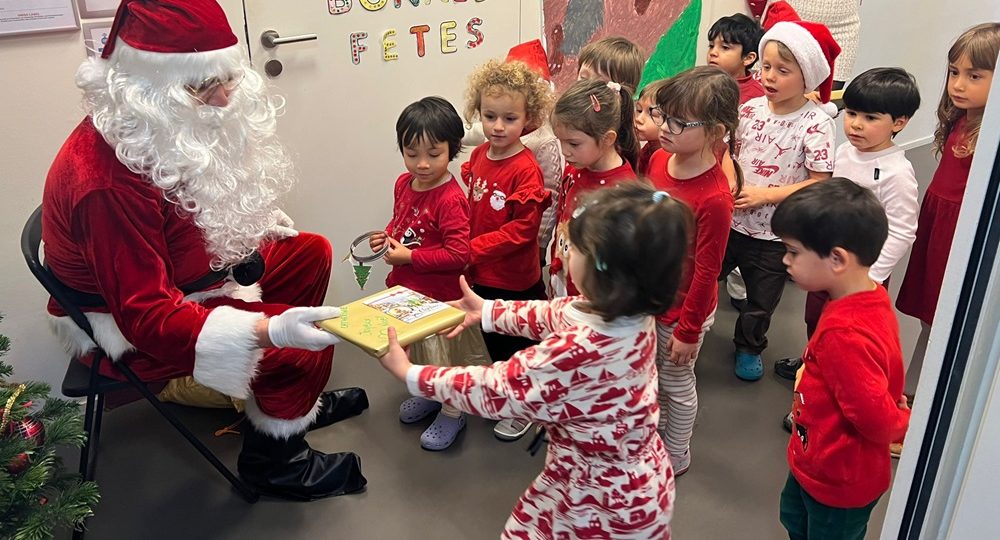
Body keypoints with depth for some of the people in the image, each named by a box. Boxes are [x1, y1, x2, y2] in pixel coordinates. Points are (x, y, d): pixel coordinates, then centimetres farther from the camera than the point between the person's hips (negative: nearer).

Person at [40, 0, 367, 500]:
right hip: (127, 328, -9)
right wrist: (267, 330, -44)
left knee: (311, 253, 8)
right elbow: (147, 315, -36)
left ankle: (295, 399, 20)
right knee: (301, 345, -20)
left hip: (191, 270, 9)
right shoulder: (109, 179, -36)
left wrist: (260, 223, 0)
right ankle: (270, 460, 9)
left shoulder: (172, 128, -8)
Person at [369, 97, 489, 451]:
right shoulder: (403, 183, -2)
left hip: (441, 294, -8)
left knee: (445, 352, 11)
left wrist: (409, 257, -25)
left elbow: (459, 254, -29)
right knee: (419, 349, 26)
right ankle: (429, 394, 50)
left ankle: (451, 414, 32)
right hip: (408, 288, 8)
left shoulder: (450, 199, -26)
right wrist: (387, 238, -4)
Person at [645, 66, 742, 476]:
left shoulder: (713, 197, -30)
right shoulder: (658, 160, -8)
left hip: (682, 309, -7)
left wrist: (688, 329, -14)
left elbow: (706, 271, -22)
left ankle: (677, 457, 41)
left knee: (676, 383, 16)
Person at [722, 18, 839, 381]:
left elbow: (819, 184, -17)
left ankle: (749, 347, 43)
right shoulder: (751, 109, -5)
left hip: (775, 233, -3)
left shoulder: (816, 124, -17)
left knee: (762, 298, 18)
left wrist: (764, 195, -22)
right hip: (730, 221, 3)